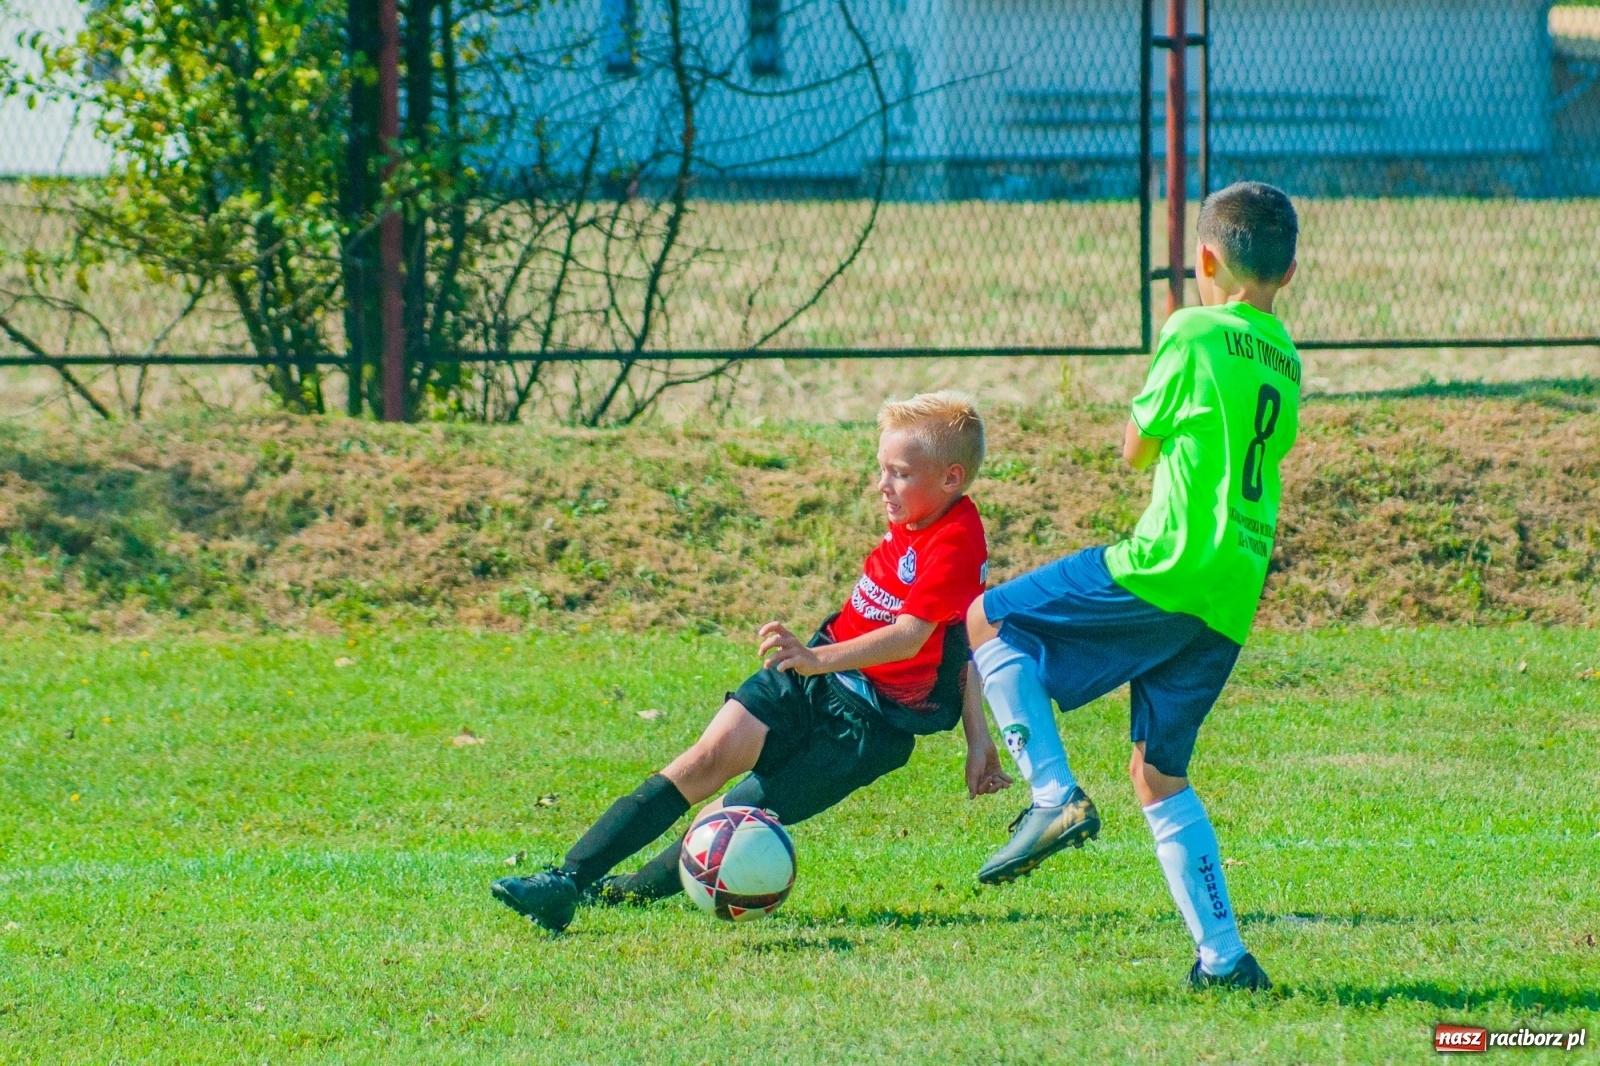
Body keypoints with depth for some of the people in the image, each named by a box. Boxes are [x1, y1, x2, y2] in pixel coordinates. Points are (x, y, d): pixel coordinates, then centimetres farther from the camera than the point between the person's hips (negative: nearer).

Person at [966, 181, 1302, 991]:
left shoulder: (1196, 334, -6)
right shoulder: (1285, 363, 15)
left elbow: (1136, 447, 3)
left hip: (1169, 568, -7)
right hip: (1231, 607, 7)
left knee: (991, 620, 4)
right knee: (1159, 773, 15)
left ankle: (1055, 795, -10)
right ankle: (1224, 957, 7)